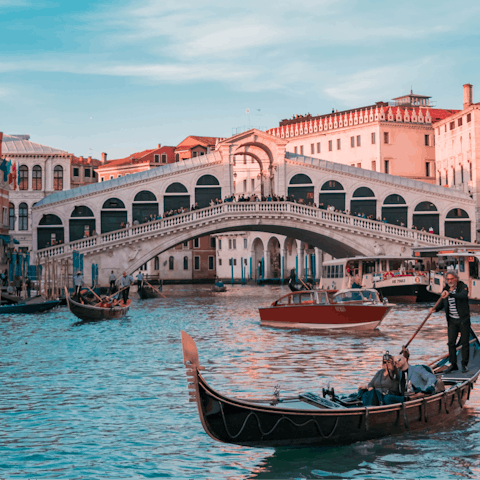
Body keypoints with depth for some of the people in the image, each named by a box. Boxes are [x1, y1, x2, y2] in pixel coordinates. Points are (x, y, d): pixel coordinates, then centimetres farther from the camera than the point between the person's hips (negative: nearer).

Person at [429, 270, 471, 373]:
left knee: (464, 343, 3)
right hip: (452, 321, 4)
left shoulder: (463, 287, -11)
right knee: (451, 343, 1)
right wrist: (435, 309, -11)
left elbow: (463, 295, -33)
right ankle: (453, 364, 11)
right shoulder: (446, 289, 4)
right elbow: (442, 304, 10)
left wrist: (449, 294, -46)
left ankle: (464, 364, 15)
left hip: (464, 319, -4)